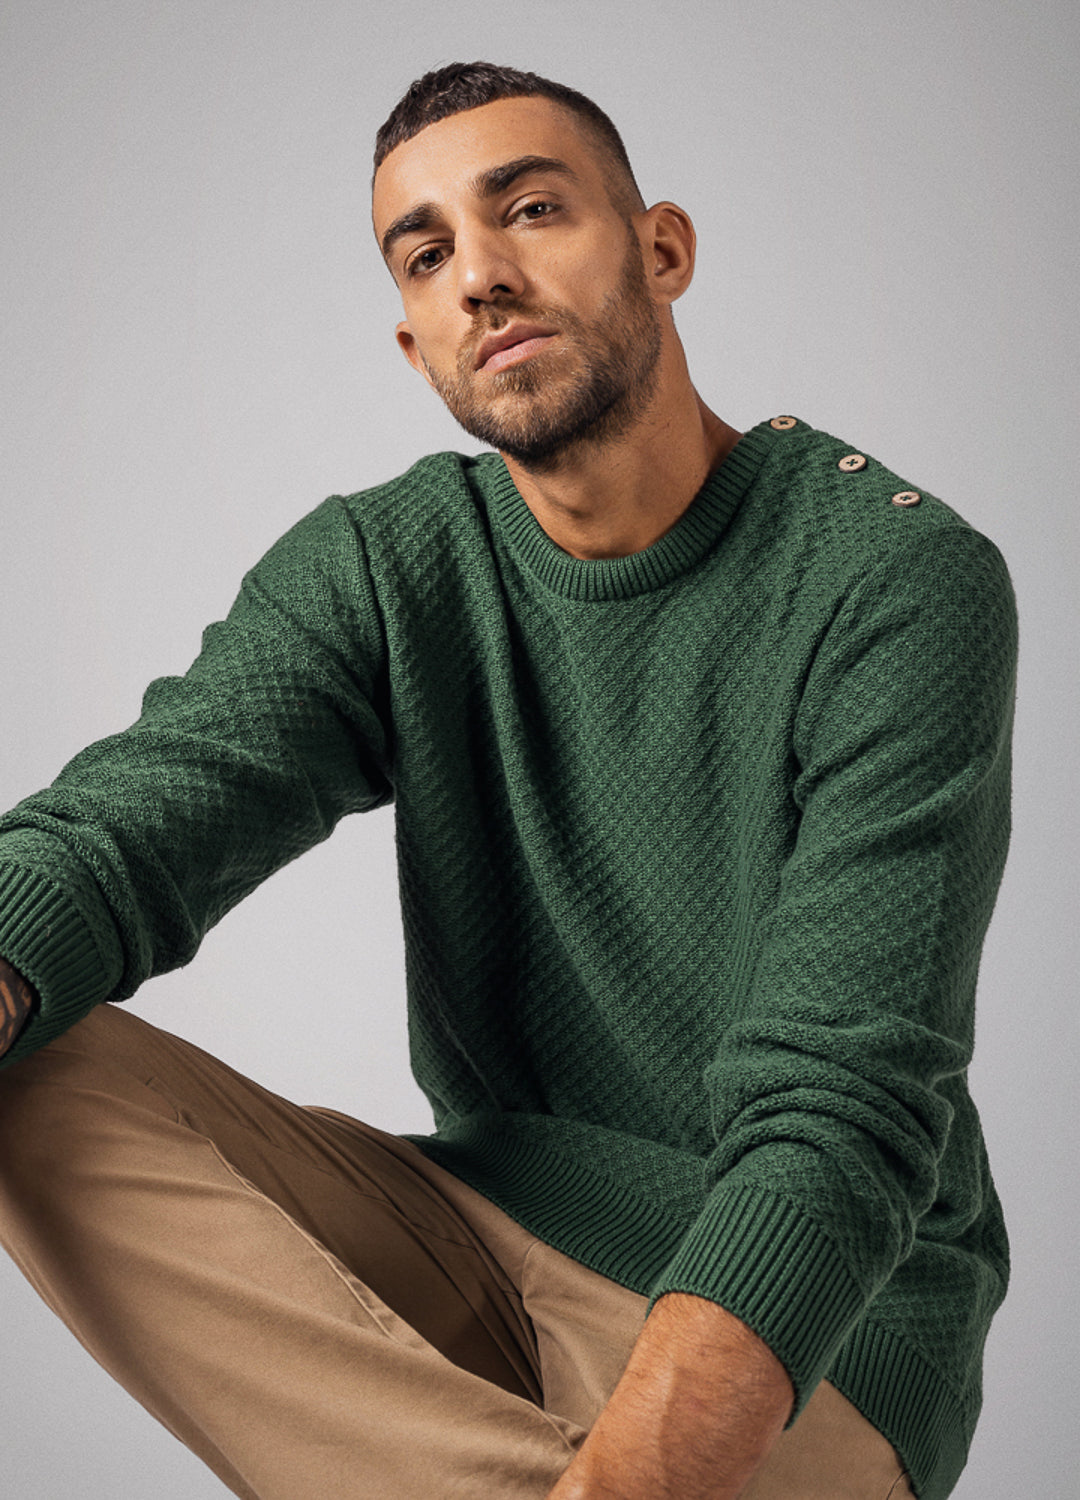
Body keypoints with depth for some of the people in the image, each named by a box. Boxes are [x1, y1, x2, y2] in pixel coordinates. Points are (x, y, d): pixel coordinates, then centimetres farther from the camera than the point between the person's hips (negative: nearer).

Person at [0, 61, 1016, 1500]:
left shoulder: (900, 580, -14)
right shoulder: (375, 570, 2)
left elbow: (837, 1110, -23)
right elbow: (121, 823, -15)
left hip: (809, 1316, -5)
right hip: (486, 1219, 6)